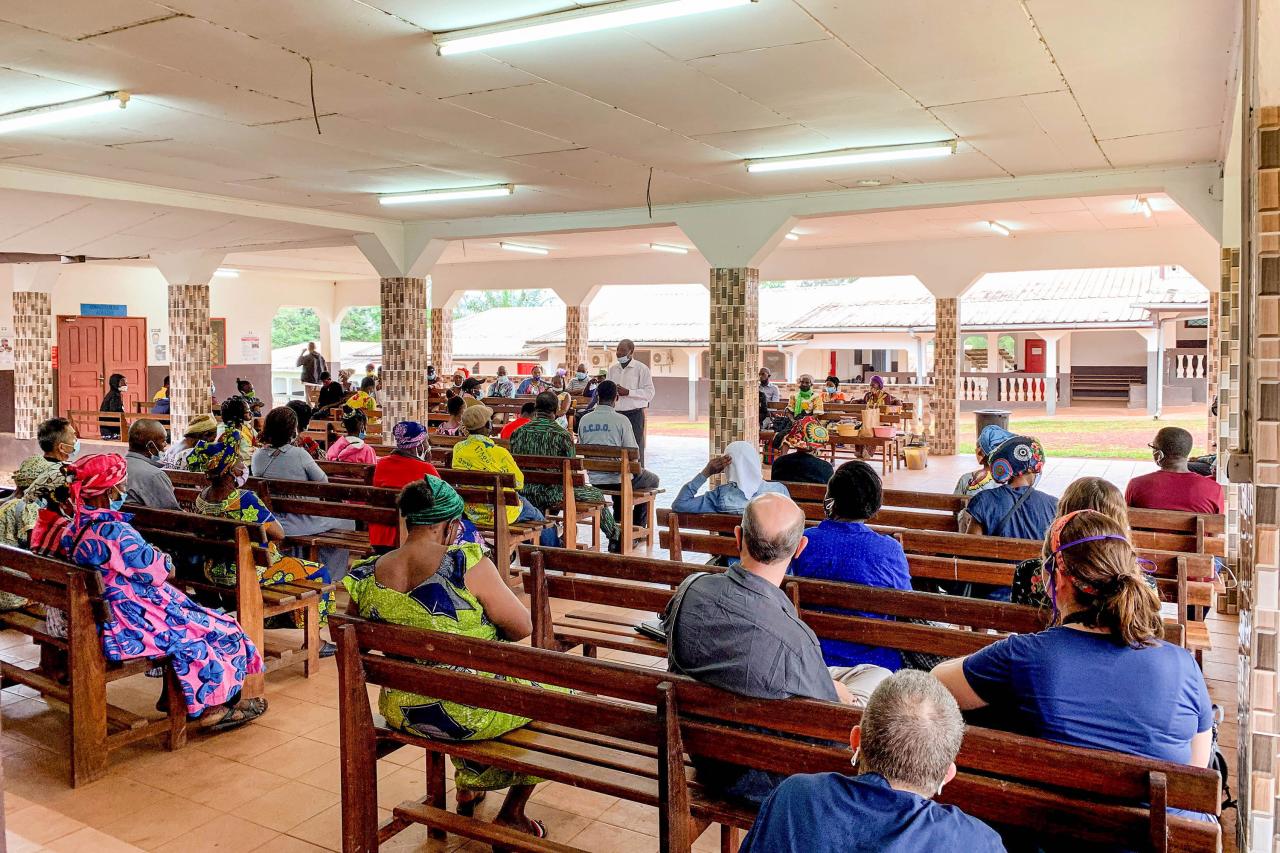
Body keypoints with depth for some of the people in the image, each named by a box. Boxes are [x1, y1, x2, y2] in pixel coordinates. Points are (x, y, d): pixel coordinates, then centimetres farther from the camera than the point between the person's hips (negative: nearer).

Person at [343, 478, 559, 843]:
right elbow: (523, 627, -14)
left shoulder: (366, 576, -7)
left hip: (400, 711, 6)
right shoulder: (467, 563, -22)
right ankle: (511, 814, 27)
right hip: (469, 714, -6)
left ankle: (468, 790, 49)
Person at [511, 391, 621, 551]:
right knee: (596, 494, 15)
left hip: (525, 494, 5)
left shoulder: (518, 433, 0)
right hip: (554, 493, -5)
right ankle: (615, 538, 27)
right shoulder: (562, 434, -12)